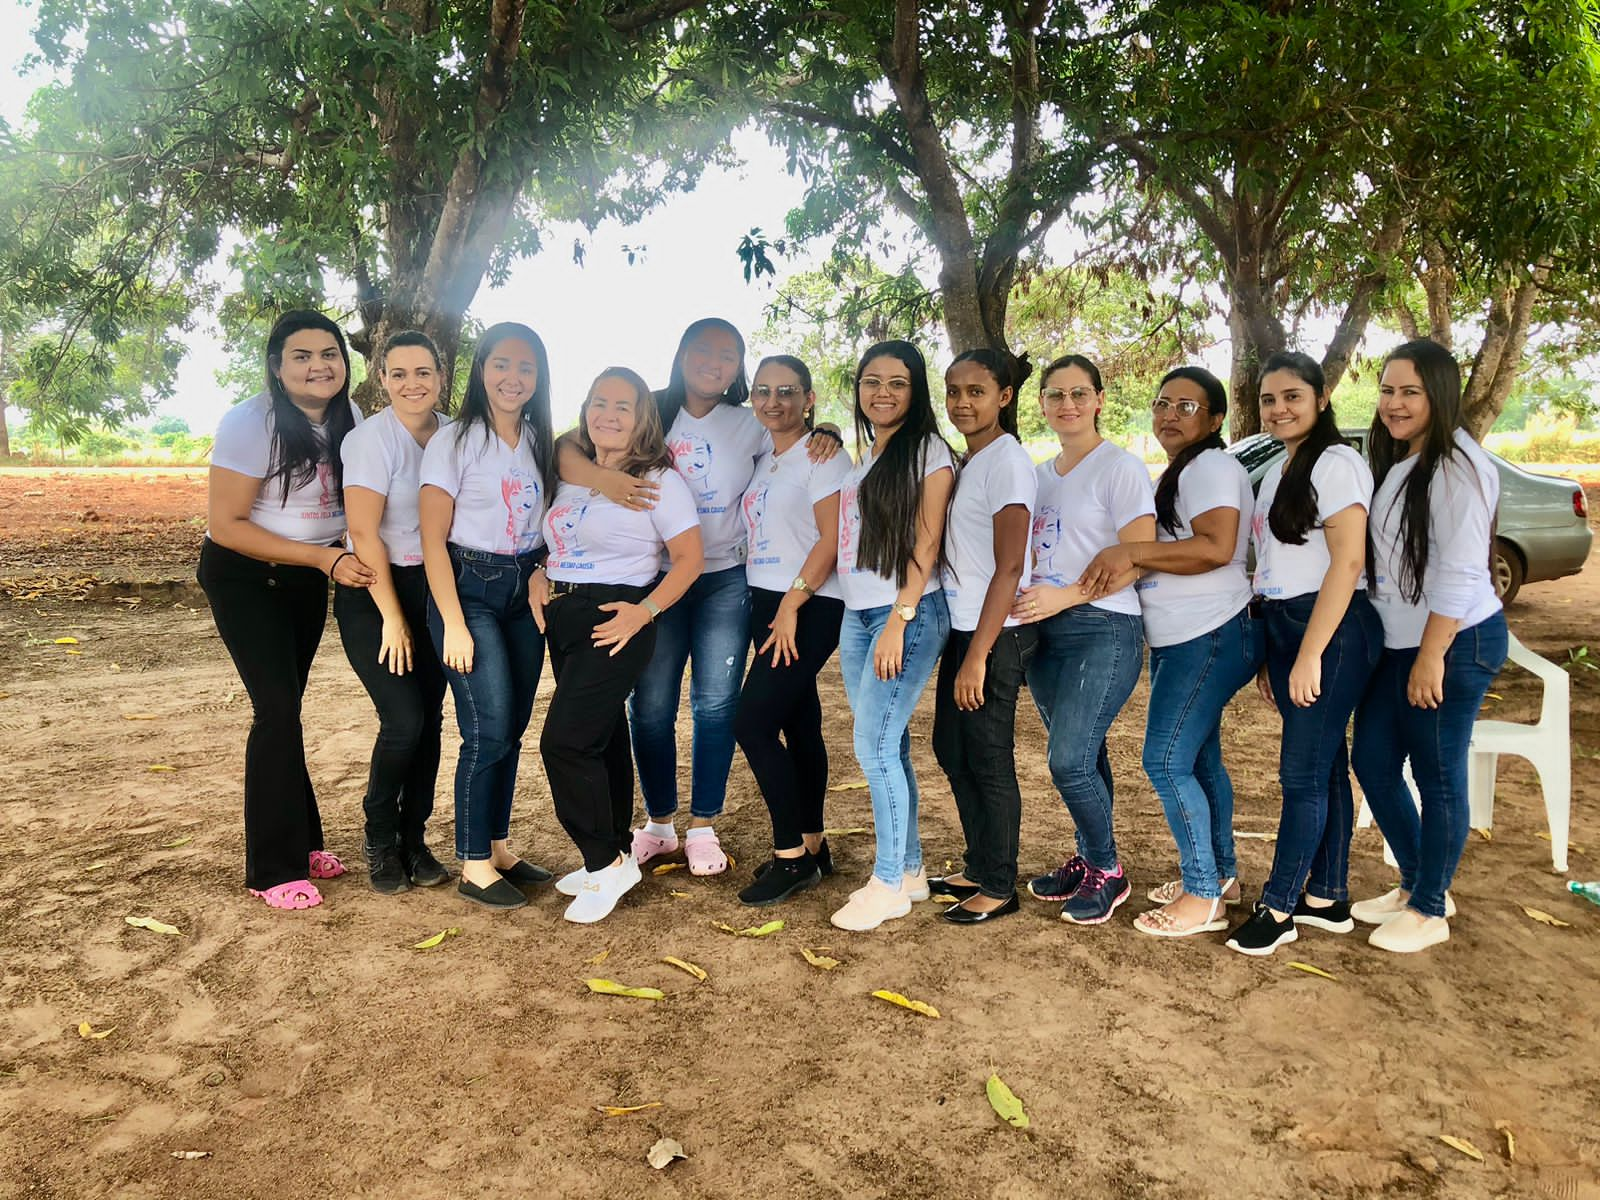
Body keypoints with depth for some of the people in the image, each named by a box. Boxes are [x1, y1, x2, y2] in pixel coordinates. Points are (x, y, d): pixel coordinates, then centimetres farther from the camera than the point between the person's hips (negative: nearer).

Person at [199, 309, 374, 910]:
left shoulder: (349, 419, -3)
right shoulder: (250, 423, -20)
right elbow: (225, 525, -21)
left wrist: (338, 560, -9)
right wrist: (326, 558, -26)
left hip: (308, 575, 5)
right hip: (244, 575, -5)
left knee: (287, 704, 13)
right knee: (277, 709, -11)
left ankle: (300, 841, 24)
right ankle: (274, 869, 1)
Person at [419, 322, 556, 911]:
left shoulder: (539, 442, 9)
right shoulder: (455, 442, -8)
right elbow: (433, 539, -10)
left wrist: (541, 570, -4)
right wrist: (453, 624, -15)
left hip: (524, 591, 6)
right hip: (469, 589, -6)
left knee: (512, 729, 9)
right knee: (489, 729, -10)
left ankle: (498, 847, 23)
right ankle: (473, 867, 3)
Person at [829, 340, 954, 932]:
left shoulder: (928, 451, -5)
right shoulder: (861, 460, 17)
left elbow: (925, 543, -12)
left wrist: (899, 620, -17)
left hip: (908, 615, -7)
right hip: (856, 615, 7)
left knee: (874, 746, -8)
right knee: (887, 747, 10)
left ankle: (889, 883, 5)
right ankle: (910, 869, 21)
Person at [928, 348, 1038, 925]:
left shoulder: (1007, 461, -14)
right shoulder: (966, 462, 12)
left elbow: (1010, 567, -19)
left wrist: (978, 655, -20)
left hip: (996, 634, -9)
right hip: (962, 624, 9)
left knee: (988, 759, 2)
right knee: (952, 749, 16)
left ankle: (998, 887, 17)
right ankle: (978, 868, 31)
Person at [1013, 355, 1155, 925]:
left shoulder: (1120, 467, -6)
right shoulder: (1041, 474, 15)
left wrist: (1066, 595, -20)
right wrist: (1029, 597, 3)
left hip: (1104, 631, -6)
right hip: (1044, 633, 6)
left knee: (1070, 761, -11)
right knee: (1081, 758, 13)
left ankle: (1107, 870, 10)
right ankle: (1088, 859, 29)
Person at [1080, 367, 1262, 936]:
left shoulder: (1211, 466, -12)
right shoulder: (1178, 473, 19)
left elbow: (1218, 548, -26)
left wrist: (1130, 552, -24)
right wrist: (1130, 559, 12)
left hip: (1210, 638, -10)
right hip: (1180, 640, 10)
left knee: (1167, 762, -10)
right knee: (1199, 759, 16)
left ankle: (1203, 897, 0)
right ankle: (1221, 873, 29)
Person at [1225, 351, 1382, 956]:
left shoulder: (1335, 463, -11)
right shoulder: (1278, 474, 16)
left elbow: (1347, 561, -19)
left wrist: (1310, 654, -22)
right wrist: (1269, 652, 16)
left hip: (1331, 632, -9)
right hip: (1286, 629, 9)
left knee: (1303, 774, -4)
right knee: (1323, 766, 14)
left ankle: (1278, 908, 6)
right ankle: (1327, 898, 23)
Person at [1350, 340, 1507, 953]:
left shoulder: (1457, 467, -16)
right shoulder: (1397, 465, 13)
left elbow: (1460, 572, -20)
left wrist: (1432, 657, -20)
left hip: (1454, 643, -9)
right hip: (1397, 642, 9)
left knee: (1438, 775, 3)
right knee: (1372, 762, 13)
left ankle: (1430, 909, 19)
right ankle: (1416, 882, 31)